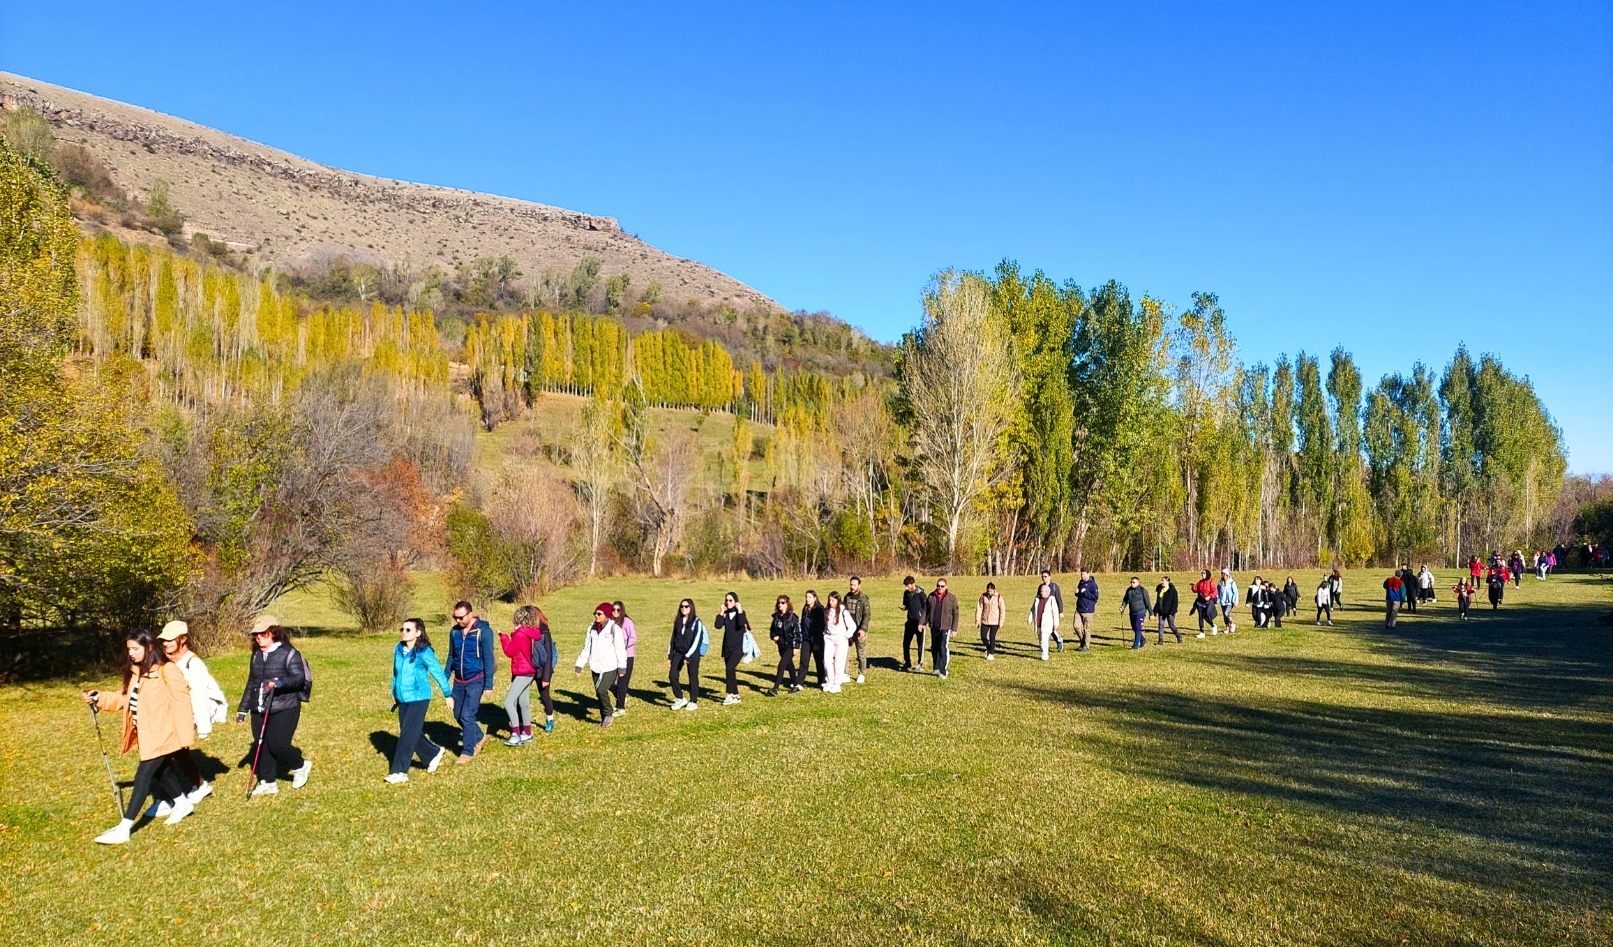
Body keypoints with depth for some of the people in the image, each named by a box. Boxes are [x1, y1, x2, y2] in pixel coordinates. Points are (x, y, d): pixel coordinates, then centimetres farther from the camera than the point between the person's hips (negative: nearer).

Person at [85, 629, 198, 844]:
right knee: (161, 770, 21)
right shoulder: (136, 672, 9)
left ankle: (124, 828, -3)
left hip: (162, 735, -9)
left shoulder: (168, 671, -18)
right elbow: (125, 698, 15)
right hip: (146, 735, 9)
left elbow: (181, 703, -18)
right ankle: (183, 803, 41)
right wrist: (98, 698, 1)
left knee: (143, 777, -7)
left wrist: (185, 736, -19)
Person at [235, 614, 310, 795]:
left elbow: (299, 678, -18)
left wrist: (279, 682, -35)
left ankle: (301, 766, 16)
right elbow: (251, 683, 22)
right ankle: (268, 782, 19)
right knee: (261, 746, 7)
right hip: (259, 710, 7)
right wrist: (243, 708, 21)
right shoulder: (256, 655, 14)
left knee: (278, 745, -11)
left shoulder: (289, 653, -9)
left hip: (284, 709, -7)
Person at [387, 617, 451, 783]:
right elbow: (396, 673, 16)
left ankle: (399, 772, -2)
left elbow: (439, 673, -9)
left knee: (408, 735, -7)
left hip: (418, 699, -7)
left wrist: (448, 695, -6)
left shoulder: (424, 652, -15)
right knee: (412, 733, 13)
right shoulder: (398, 649, 3)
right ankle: (434, 753, 34)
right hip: (403, 699, 7)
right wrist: (394, 693, 22)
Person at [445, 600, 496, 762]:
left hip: (476, 680, -6)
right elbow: (451, 656, 13)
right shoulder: (454, 631, 1)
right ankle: (479, 737, 36)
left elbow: (488, 659, -13)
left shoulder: (483, 631, -15)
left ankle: (467, 751, 5)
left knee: (467, 716, -9)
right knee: (458, 715, 13)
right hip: (459, 681, 6)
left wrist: (488, 685, -14)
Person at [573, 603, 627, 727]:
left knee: (601, 690, -17)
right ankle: (604, 719, 23)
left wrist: (622, 667, -12)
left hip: (610, 666, -6)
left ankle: (608, 713, 6)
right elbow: (586, 647, 11)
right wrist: (579, 665, 8)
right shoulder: (592, 628, 6)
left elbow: (620, 649, -9)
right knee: (599, 693, 9)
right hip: (596, 667, 6)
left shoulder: (614, 628, -9)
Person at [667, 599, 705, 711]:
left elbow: (696, 640, -13)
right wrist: (670, 654, 10)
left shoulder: (696, 622, -8)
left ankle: (693, 702, 13)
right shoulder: (678, 621, 10)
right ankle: (679, 699, 14)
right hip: (678, 652, 5)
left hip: (692, 653, -5)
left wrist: (688, 655, -17)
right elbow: (673, 637, 14)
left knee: (693, 677, 2)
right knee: (673, 676, -1)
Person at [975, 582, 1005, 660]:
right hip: (985, 621, 3)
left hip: (995, 621, -3)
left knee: (992, 637, -3)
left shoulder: (998, 597, -8)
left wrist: (1001, 621, -8)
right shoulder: (983, 596, -2)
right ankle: (988, 649, 30)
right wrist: (977, 620, -3)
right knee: (983, 636, 3)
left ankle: (991, 654, 11)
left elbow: (1002, 609, -6)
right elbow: (979, 608, 1)